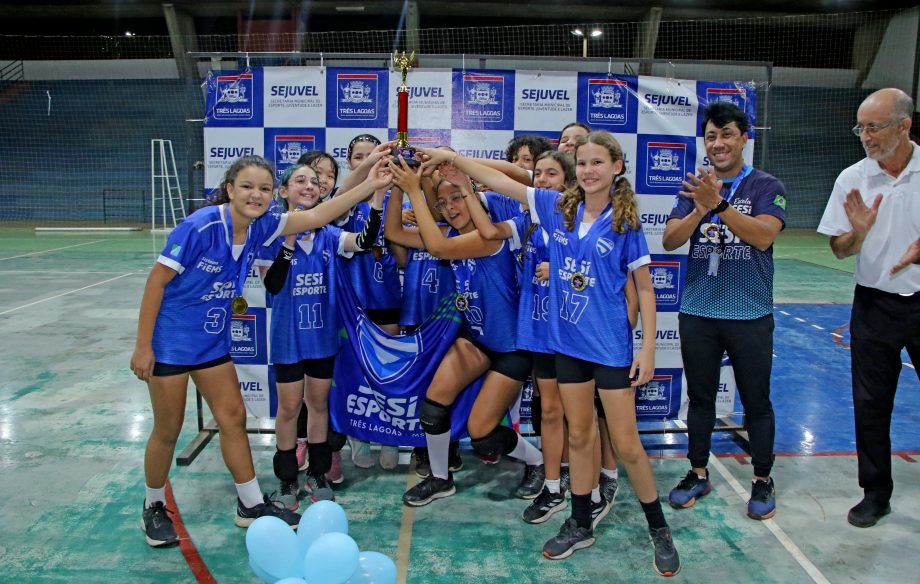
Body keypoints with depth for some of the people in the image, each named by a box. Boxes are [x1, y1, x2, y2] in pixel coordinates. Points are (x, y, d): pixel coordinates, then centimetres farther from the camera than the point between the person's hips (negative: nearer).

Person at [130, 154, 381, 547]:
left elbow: (315, 217, -7)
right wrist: (142, 346, -17)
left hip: (213, 340, 6)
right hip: (170, 339, -6)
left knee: (233, 417, 8)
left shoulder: (260, 227, -8)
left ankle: (252, 505, 22)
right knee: (168, 429, 6)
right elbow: (156, 282, -19)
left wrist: (369, 186, -16)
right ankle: (153, 508, 29)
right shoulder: (200, 226, -24)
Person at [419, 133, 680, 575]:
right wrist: (452, 157, -4)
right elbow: (497, 181, 2)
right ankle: (580, 525, 31)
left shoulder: (625, 222, -8)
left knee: (625, 443, 2)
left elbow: (644, 288, -5)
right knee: (578, 435, 15)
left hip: (611, 345, -4)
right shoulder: (557, 207, 1)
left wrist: (648, 347, -9)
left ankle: (659, 530, 23)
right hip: (568, 342, 4)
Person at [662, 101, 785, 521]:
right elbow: (669, 240, -5)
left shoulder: (766, 186, -2)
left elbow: (763, 236, -19)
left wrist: (718, 204, -27)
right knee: (699, 398, 13)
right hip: (697, 312, 3)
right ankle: (698, 474, 27)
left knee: (756, 401, 9)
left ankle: (762, 480, 25)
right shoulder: (694, 188, 7)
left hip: (750, 314, -2)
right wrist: (700, 209, -21)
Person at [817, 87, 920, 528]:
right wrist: (859, 232, -19)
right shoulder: (852, 179, -2)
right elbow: (839, 249, 2)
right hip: (875, 305, 2)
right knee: (870, 404, 9)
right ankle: (875, 494, 25)